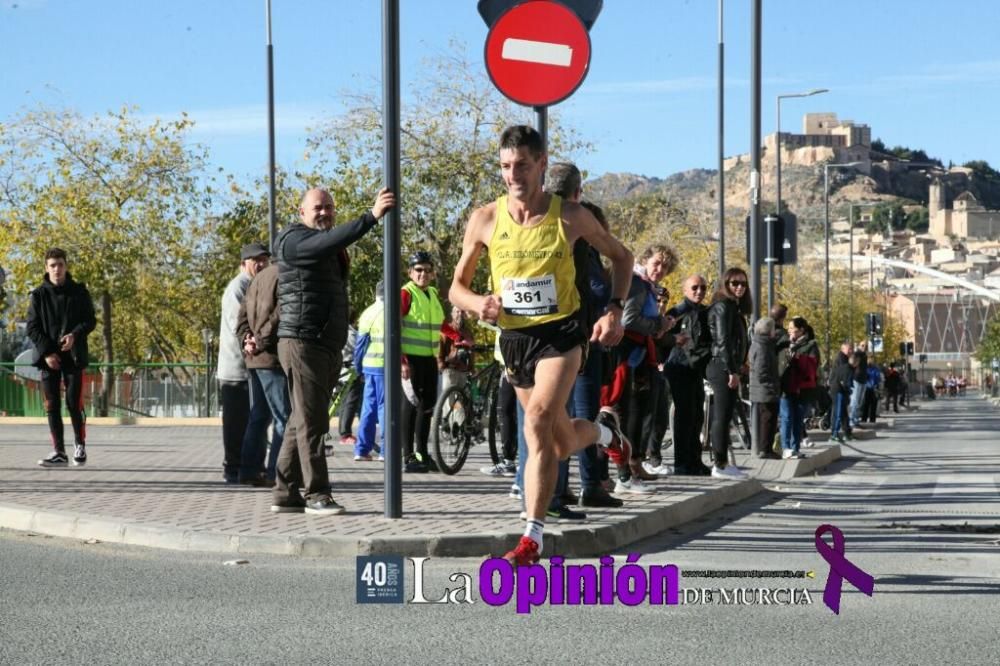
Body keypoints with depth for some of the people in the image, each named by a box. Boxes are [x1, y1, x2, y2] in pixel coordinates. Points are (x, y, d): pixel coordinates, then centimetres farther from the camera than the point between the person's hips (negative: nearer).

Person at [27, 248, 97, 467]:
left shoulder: (79, 292, 2)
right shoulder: (38, 295, 2)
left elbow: (90, 321, 2)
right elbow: (32, 328, 1)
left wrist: (74, 335, -16)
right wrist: (46, 352, -10)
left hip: (73, 356, -1)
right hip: (48, 357, 1)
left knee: (74, 403, -3)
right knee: (52, 406, 1)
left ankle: (80, 445, 17)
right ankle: (59, 452, 6)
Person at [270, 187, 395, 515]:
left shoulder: (330, 252, 23)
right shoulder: (295, 240, -7)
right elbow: (329, 242, -28)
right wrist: (371, 216, -36)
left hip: (327, 346, 9)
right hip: (302, 342, -9)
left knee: (302, 421, 9)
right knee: (311, 421, -10)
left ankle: (286, 493, 12)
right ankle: (316, 494, -9)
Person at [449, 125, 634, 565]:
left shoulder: (570, 217, -8)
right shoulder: (485, 220, -4)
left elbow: (621, 257, 9)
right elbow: (457, 287, 6)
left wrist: (615, 311, -4)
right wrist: (477, 304, -17)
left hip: (561, 334, -4)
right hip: (514, 338, 4)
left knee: (538, 421, -26)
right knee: (563, 443, 14)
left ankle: (532, 539, -23)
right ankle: (604, 431, 52)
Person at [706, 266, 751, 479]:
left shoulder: (734, 308, 20)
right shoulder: (723, 306, -9)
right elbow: (722, 341, -16)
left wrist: (739, 366, 14)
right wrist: (732, 371, -19)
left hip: (728, 368, 10)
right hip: (722, 367, -10)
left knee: (723, 418, 11)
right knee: (722, 417, -9)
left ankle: (722, 463, 14)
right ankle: (720, 465, -9)